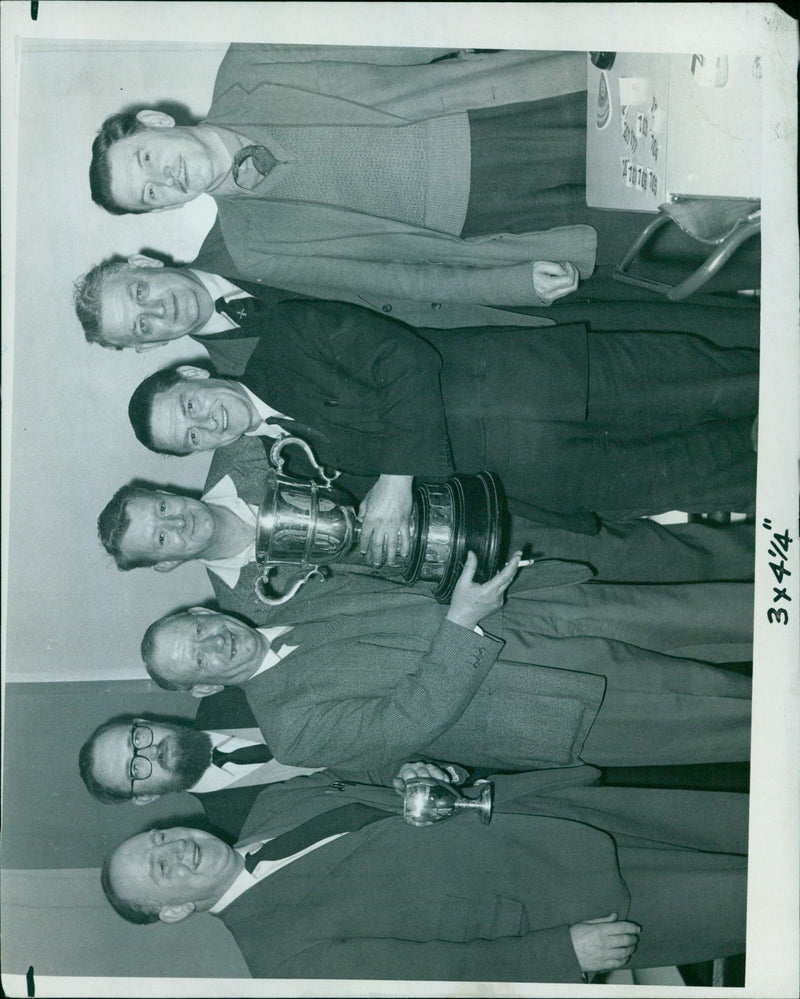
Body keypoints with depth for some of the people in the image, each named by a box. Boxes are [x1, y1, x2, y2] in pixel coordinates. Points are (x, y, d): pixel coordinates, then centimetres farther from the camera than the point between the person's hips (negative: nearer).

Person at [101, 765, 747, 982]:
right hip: (543, 912, -5)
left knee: (736, 821, 3)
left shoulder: (277, 800, 3)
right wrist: (564, 952, -20)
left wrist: (413, 779, -9)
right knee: (740, 906, -9)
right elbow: (438, 967, -19)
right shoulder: (284, 956, -15)